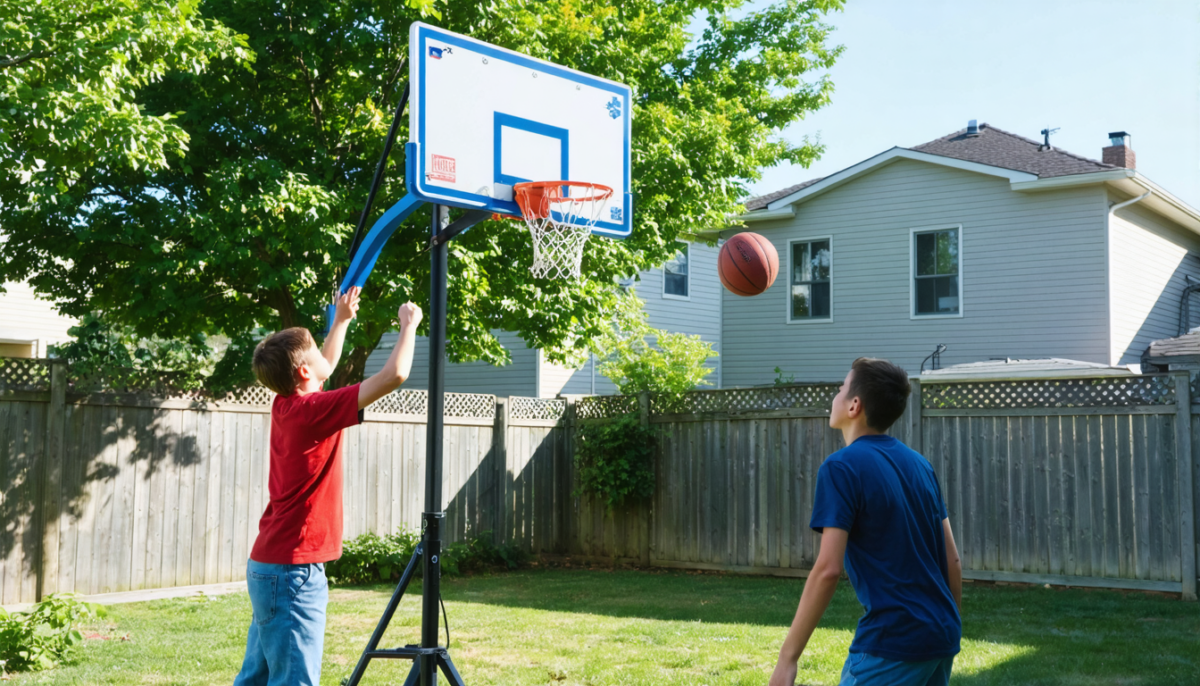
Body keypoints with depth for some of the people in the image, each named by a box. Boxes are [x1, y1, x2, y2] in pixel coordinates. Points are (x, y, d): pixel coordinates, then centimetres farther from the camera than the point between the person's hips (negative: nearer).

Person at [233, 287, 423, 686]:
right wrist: (409, 326, -4)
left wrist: (342, 319, 34)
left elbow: (325, 368, 31)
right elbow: (394, 375, -19)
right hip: (295, 570, -9)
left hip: (268, 565, 9)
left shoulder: (285, 405, 8)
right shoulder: (312, 410, -16)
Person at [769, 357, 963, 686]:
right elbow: (952, 559, 13)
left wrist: (787, 657, -15)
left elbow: (828, 569, -18)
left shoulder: (842, 466, -11)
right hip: (941, 638, 8)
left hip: (892, 643, -8)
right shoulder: (919, 464, 12)